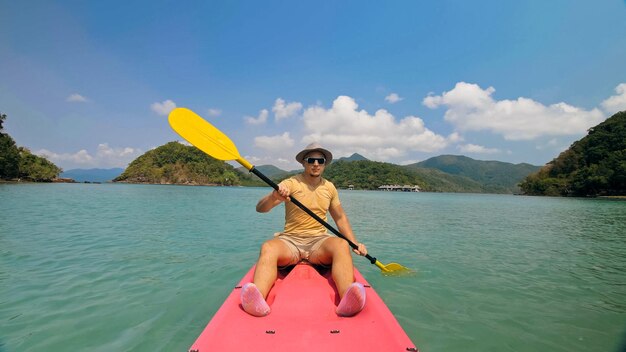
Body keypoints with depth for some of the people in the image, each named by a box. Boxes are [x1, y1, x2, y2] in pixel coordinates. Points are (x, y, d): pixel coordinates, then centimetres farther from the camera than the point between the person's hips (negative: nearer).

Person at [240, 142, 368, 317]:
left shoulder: (330, 187, 12)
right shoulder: (291, 183, -1)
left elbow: (340, 218, 22)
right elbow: (260, 208, -13)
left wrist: (355, 243, 10)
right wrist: (274, 196, -36)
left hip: (319, 241, 2)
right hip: (290, 240, -1)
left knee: (341, 245, -31)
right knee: (268, 247, -33)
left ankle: (347, 301, -51)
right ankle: (258, 301, -54)